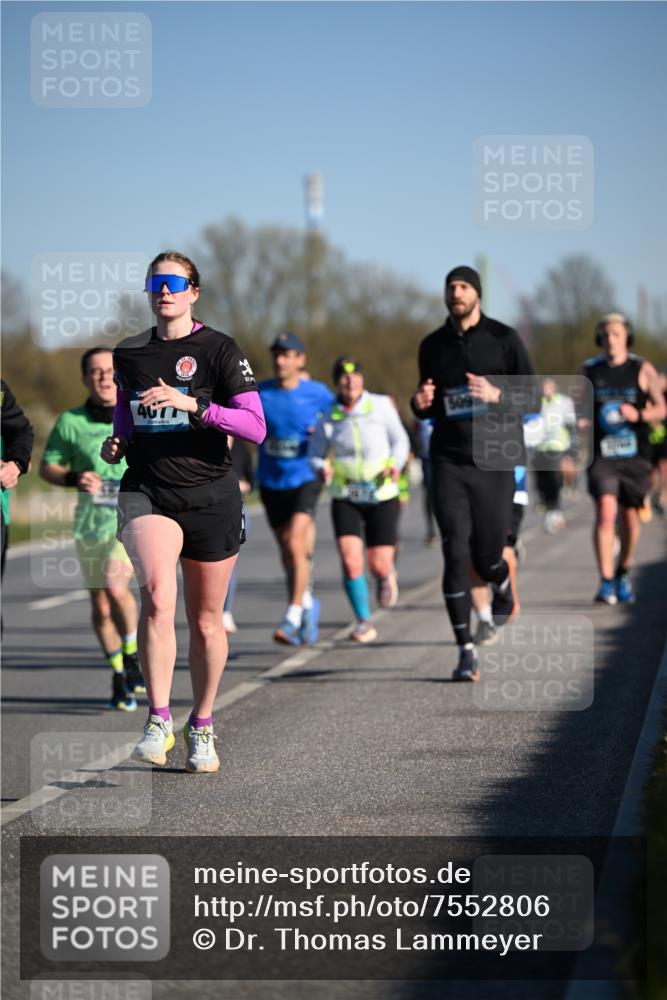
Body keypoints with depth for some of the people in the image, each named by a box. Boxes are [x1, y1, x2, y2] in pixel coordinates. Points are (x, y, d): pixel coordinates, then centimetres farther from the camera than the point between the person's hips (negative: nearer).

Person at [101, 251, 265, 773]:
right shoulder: (128, 354, 10)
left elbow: (255, 426, -12)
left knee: (206, 621, 8)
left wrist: (192, 404, -23)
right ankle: (158, 721, -22)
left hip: (210, 495, -1)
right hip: (147, 492, 1)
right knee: (157, 593, -25)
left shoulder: (219, 349, -4)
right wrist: (118, 444, 4)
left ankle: (202, 729, 28)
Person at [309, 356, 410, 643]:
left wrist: (395, 464, -17)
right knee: (350, 561, -15)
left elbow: (400, 439, 2)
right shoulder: (328, 418, -1)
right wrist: (322, 469, -20)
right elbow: (315, 455, 3)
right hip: (345, 499, 1)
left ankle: (386, 575, 38)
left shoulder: (381, 405, -4)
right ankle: (364, 622, 2)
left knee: (379, 566, -2)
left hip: (382, 497, -1)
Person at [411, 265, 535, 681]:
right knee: (456, 555, -10)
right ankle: (466, 651, -6)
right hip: (449, 463, 2)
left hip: (494, 460, -1)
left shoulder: (504, 339, 0)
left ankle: (503, 585, 44)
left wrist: (497, 395, -21)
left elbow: (531, 398, -1)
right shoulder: (433, 346, 10)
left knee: (486, 557, 5)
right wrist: (420, 404, -4)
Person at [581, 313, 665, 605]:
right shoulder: (589, 370, 7)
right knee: (605, 512, -18)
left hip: (635, 454, 1)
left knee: (630, 516, 9)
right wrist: (581, 420, -4)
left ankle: (623, 573, 34)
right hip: (602, 454, -1)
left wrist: (639, 415, -19)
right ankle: (606, 583, -20)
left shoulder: (643, 370, 2)